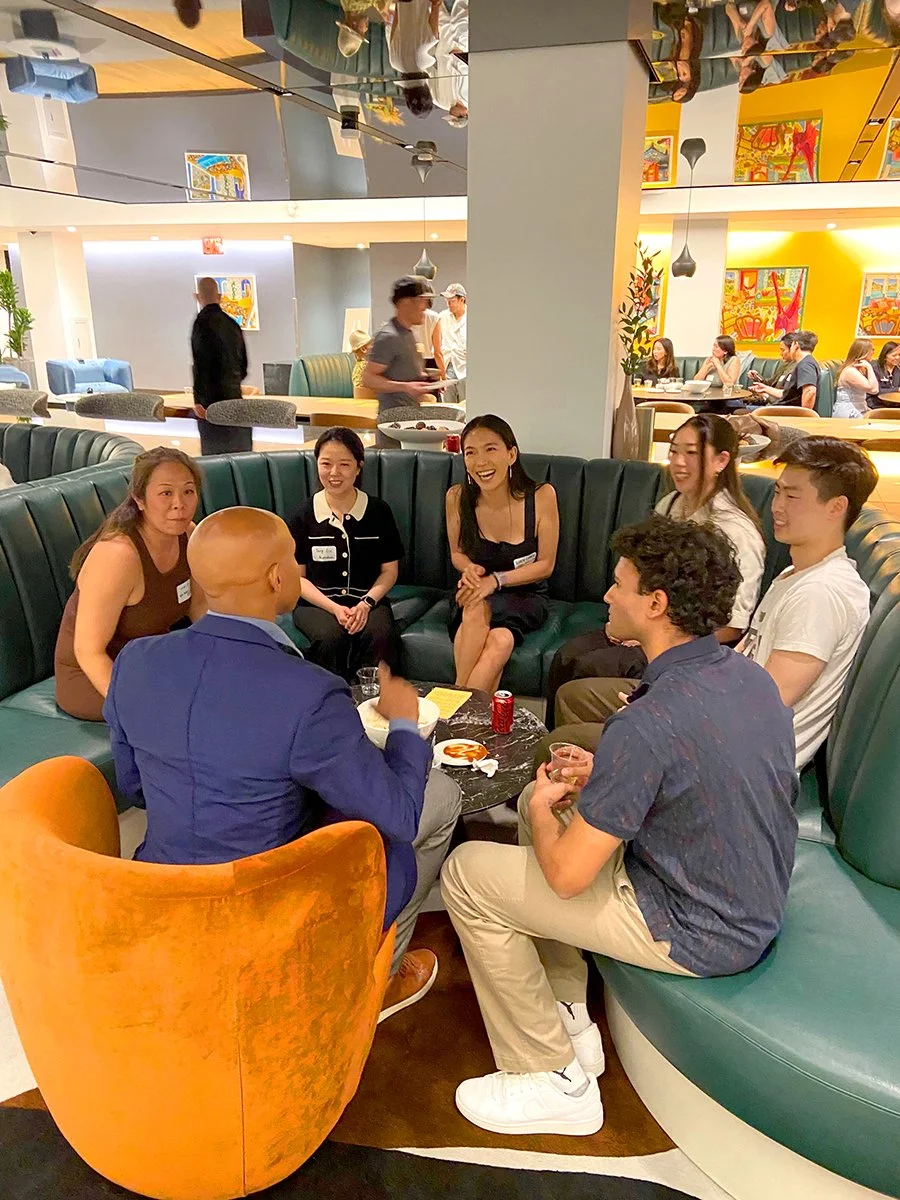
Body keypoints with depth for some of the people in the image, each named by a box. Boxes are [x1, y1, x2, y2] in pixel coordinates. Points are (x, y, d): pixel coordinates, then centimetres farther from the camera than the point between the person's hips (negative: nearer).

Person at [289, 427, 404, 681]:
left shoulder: (378, 511, 3)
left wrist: (366, 604, -11)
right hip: (317, 603, 0)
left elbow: (390, 570, 6)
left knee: (381, 635, -31)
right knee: (331, 637, -33)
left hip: (368, 600, 1)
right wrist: (334, 608, -12)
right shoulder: (304, 516, 1)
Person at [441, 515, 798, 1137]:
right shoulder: (753, 677, -4)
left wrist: (542, 810, -4)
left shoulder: (648, 724, -31)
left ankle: (555, 1080, 10)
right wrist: (599, 778, 5)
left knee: (468, 873, -4)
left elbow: (567, 874, -25)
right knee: (541, 800, 19)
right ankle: (570, 1019, 25)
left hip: (695, 934, -9)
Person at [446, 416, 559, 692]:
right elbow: (457, 553, 6)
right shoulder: (457, 497, -10)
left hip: (525, 597, -1)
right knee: (475, 608, -36)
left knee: (500, 642, -35)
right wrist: (469, 569, -18)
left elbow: (545, 564, -6)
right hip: (475, 593, 1)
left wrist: (495, 580, -19)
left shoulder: (542, 496, -14)